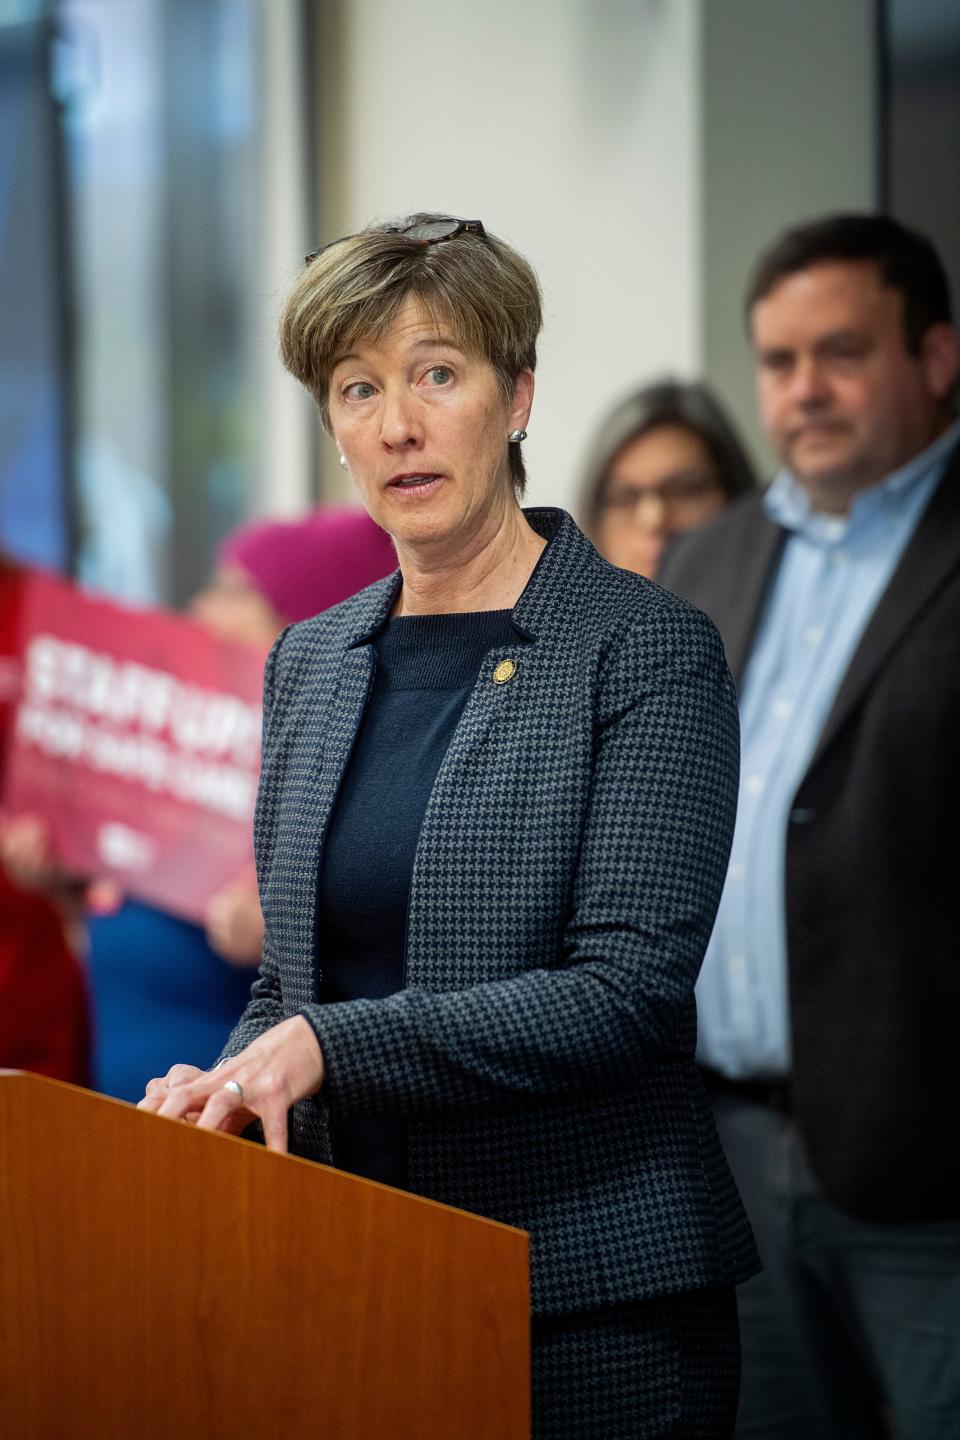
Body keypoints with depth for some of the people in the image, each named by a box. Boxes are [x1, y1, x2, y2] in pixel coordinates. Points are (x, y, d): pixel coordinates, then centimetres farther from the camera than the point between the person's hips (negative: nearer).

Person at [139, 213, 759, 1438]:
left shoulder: (648, 651, -8)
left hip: (588, 1303, -5)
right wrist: (235, 1083, -4)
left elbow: (627, 993, -16)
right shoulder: (308, 662, 11)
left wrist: (331, 1044, -21)